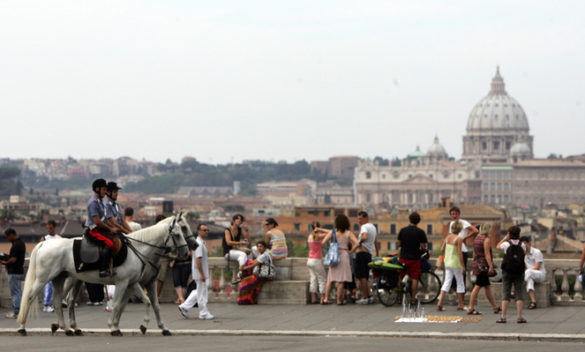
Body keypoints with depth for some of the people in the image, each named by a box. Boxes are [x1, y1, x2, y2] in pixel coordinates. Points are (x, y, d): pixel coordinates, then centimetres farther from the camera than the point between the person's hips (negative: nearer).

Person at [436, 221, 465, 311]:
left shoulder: (448, 237, 4)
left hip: (447, 262, 6)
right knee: (460, 283, 8)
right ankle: (460, 304, 13)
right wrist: (463, 266, -13)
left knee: (447, 282, 7)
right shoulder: (459, 239, -15)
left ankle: (440, 302, -7)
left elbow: (442, 249, 8)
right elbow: (459, 253, -17)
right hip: (456, 263, -6)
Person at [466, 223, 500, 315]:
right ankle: (470, 308, -6)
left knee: (487, 287, 14)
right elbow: (487, 254, -19)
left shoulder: (476, 238, 13)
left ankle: (495, 307, 21)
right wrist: (491, 266, -20)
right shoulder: (486, 240, -13)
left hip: (477, 263, 9)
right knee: (477, 286, -7)